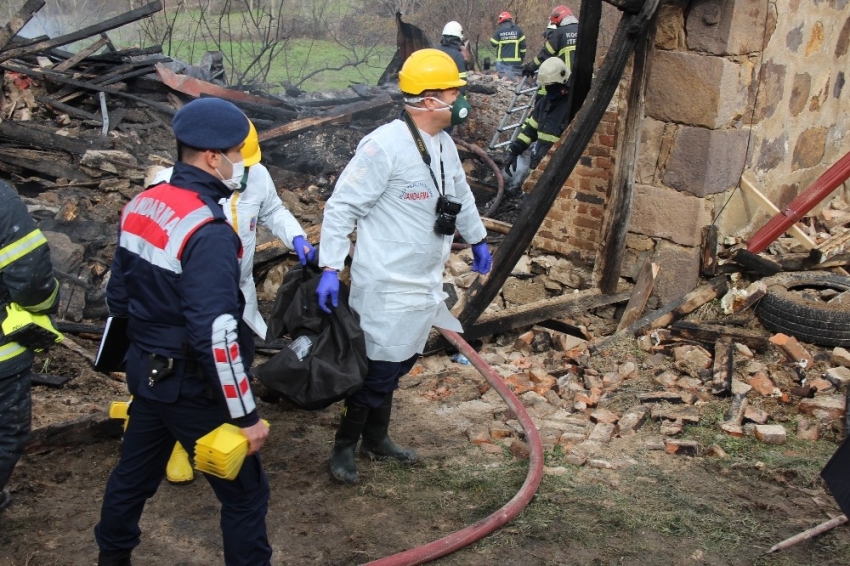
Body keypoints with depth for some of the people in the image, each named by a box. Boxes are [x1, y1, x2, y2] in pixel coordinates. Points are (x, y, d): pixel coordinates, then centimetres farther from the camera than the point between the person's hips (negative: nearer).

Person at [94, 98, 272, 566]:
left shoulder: (140, 207, 1)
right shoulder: (208, 232, -25)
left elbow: (117, 296, 10)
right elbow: (216, 337, -29)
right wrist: (246, 415, -22)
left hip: (145, 373, 9)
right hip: (193, 388, -9)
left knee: (134, 473, 26)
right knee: (245, 494, 6)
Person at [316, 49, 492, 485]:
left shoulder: (443, 144, 8)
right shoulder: (385, 146, -20)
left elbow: (461, 197, 26)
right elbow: (341, 207, -18)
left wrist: (478, 240, 35)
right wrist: (330, 268, -22)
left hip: (424, 283, 8)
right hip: (387, 286, -8)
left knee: (398, 366, 18)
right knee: (378, 370, 0)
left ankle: (376, 439, 34)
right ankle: (344, 446, 19)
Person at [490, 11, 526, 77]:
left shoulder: (499, 31, -5)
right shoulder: (518, 30, 2)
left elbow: (493, 43, 0)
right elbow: (522, 44, 2)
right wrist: (522, 57, 10)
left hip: (502, 61, -2)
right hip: (515, 60, 2)